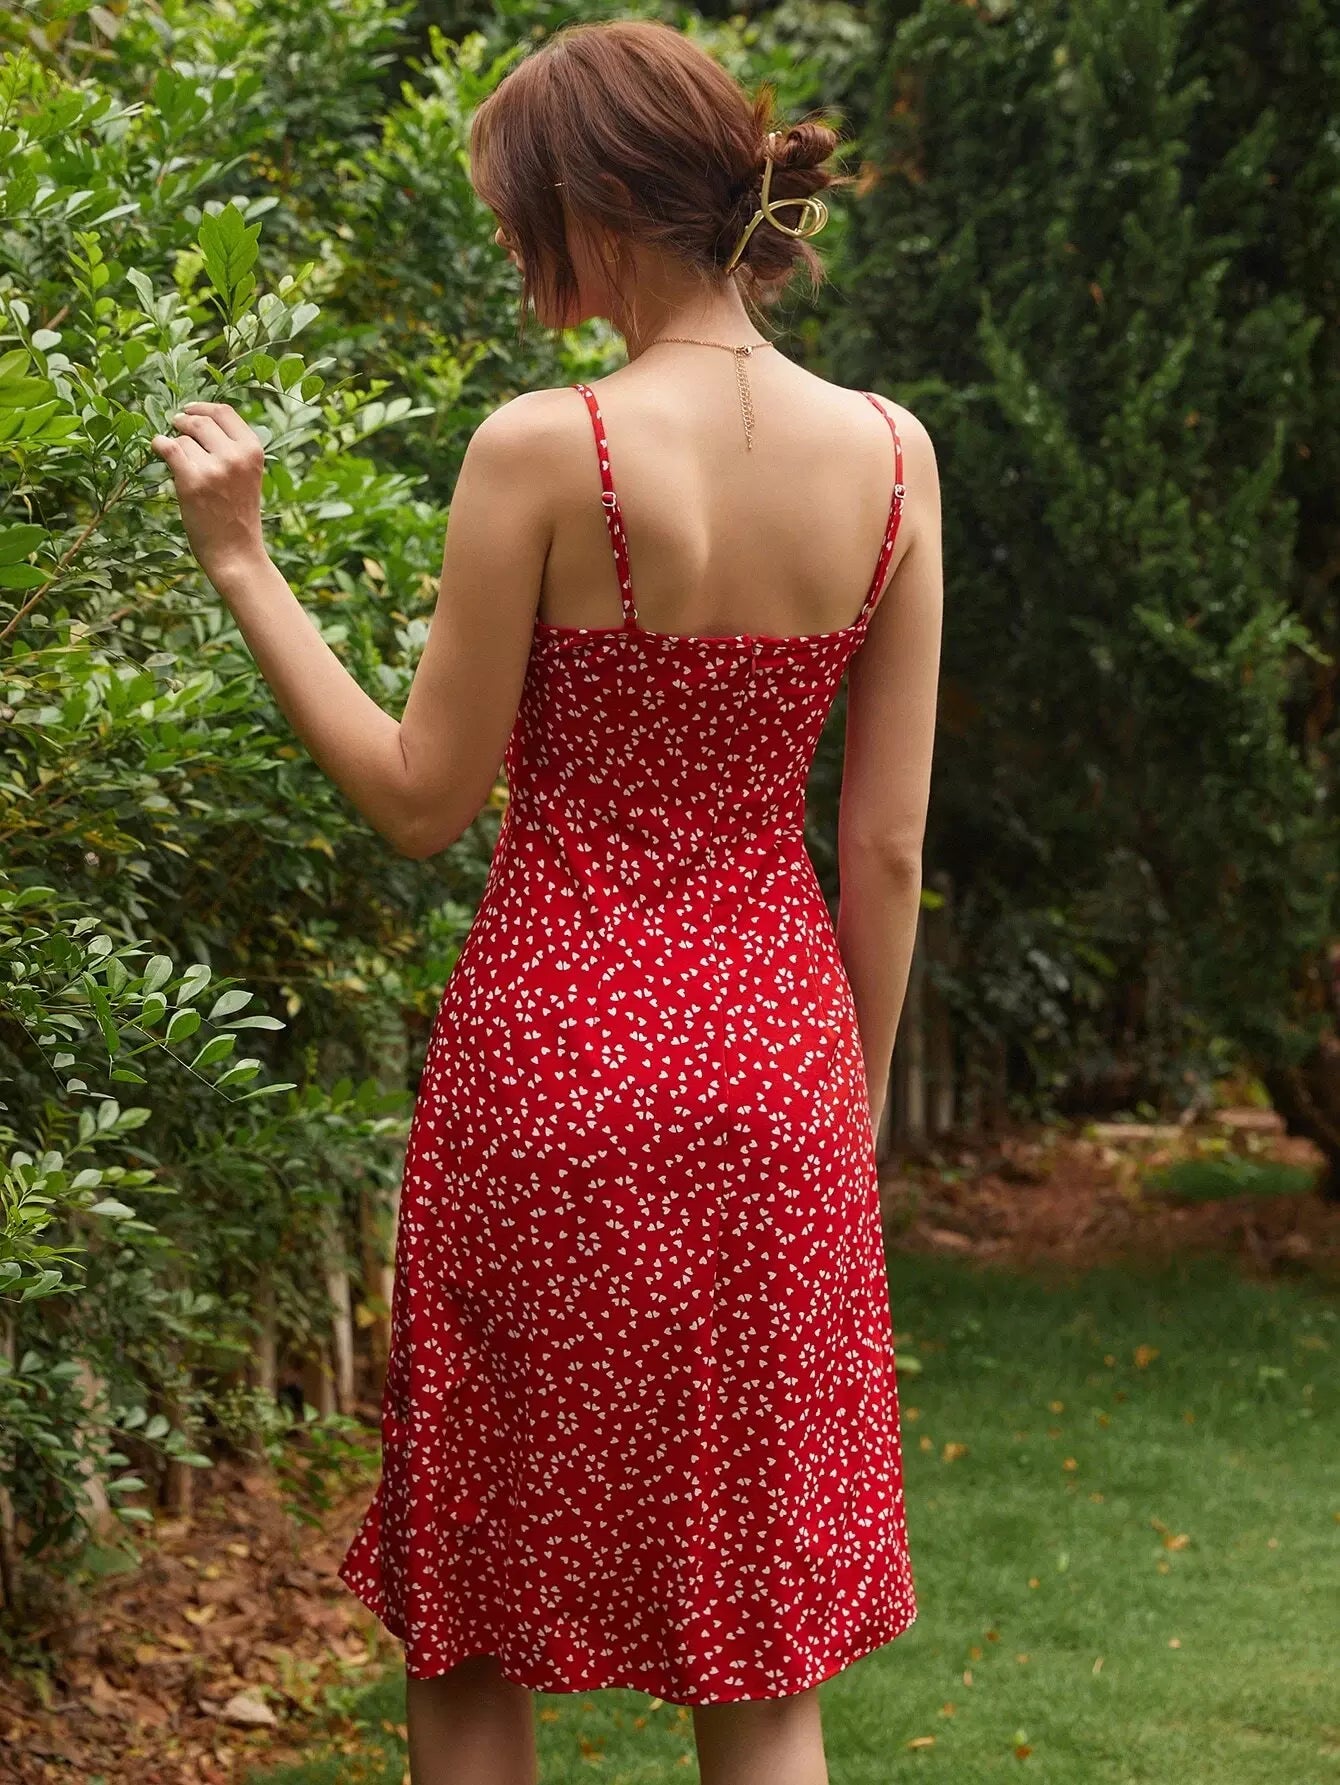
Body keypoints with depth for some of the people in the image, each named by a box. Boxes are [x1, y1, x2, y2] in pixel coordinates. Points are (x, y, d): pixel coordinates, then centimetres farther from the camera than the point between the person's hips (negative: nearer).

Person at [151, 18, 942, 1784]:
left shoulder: (542, 448, -14)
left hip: (556, 1043, -4)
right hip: (773, 1049, 4)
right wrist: (856, 1109, 13)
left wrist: (242, 562, 0)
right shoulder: (888, 452, -1)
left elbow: (421, 797, -7)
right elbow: (889, 847, 3)